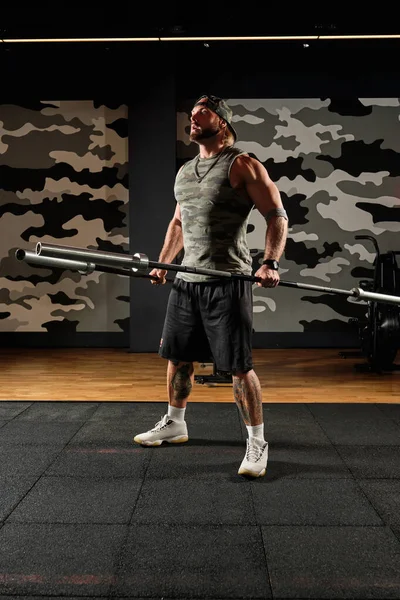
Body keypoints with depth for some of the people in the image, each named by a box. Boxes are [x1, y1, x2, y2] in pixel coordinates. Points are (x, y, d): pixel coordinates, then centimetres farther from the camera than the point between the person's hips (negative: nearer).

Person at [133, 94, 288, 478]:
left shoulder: (242, 166, -8)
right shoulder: (184, 171, 15)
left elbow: (277, 216, -12)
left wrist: (270, 263, -24)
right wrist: (162, 263, 20)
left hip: (227, 282, -7)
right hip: (186, 280, 8)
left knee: (238, 366, -6)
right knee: (176, 356, 16)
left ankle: (257, 443, 5)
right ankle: (175, 424, 34)